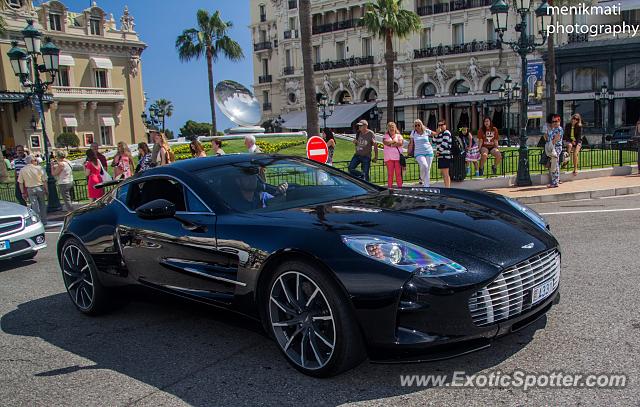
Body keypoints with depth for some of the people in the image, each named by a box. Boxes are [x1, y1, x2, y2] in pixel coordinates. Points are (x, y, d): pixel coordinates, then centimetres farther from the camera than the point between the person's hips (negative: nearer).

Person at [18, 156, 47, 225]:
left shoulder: (22, 170, 0)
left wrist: (23, 193, 8)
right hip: (40, 188, -1)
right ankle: (44, 221, 18)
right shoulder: (38, 168, -5)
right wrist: (46, 189, 4)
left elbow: (20, 183, 1)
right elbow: (44, 180, -5)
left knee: (35, 206, 4)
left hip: (30, 190, 1)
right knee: (42, 205, 11)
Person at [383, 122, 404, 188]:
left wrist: (390, 144, -4)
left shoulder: (399, 135, 15)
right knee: (390, 173, -3)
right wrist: (394, 141, -3)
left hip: (398, 157, 0)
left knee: (398, 173, -2)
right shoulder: (386, 136, 14)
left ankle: (400, 186, 0)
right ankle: (390, 187, -1)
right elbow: (385, 142, -7)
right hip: (389, 158, 0)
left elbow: (400, 143, -5)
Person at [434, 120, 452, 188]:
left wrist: (438, 151, -8)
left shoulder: (446, 133, -7)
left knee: (445, 173, -11)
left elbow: (444, 144, -16)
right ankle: (446, 187, 14)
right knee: (443, 173, 9)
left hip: (445, 156, -9)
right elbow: (435, 142, 12)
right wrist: (437, 133, 2)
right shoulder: (440, 133, 20)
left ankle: (448, 187, -10)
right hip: (441, 156, 9)